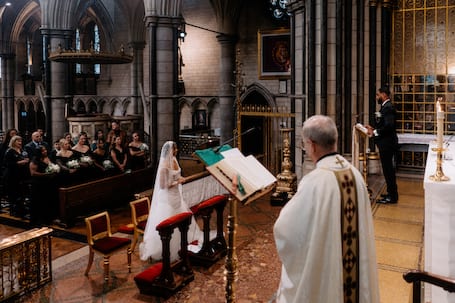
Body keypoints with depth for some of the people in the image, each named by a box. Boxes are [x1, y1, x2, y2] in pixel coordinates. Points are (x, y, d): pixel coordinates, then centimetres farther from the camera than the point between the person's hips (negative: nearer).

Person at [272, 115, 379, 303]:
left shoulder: (314, 181, -26)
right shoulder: (354, 173, -5)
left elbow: (285, 228, -19)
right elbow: (361, 222, 8)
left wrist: (290, 207, 1)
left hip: (321, 271, -6)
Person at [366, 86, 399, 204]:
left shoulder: (388, 107, -17)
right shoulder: (386, 106, 14)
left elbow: (389, 126, -26)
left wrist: (375, 132, -18)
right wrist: (374, 128, 8)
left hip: (387, 144, -10)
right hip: (386, 143, 10)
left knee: (388, 169, -4)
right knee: (388, 169, 17)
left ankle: (392, 197, 4)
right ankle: (392, 193, 27)